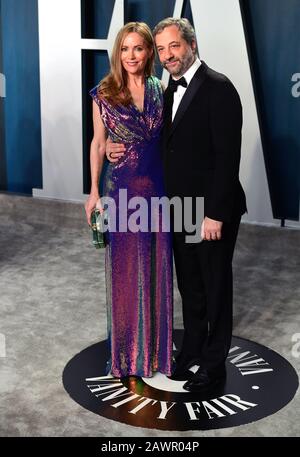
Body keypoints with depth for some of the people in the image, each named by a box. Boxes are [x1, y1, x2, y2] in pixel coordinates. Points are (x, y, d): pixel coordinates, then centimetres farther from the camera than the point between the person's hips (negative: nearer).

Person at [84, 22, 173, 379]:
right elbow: (98, 143, 1)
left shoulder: (160, 89, 4)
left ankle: (156, 343, 28)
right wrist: (94, 192, -2)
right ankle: (126, 348, 25)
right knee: (124, 267, 8)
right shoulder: (104, 93, -2)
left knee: (156, 265, 10)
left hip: (157, 185, 2)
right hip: (121, 187, -2)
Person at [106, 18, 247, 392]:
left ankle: (214, 364, 24)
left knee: (215, 287, 9)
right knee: (189, 286, 18)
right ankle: (191, 350, 35)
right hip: (180, 209, 7)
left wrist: (215, 214, -21)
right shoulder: (171, 90, 10)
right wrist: (121, 149, -2)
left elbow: (227, 155, -19)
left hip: (211, 211, -7)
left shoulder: (218, 87, -15)